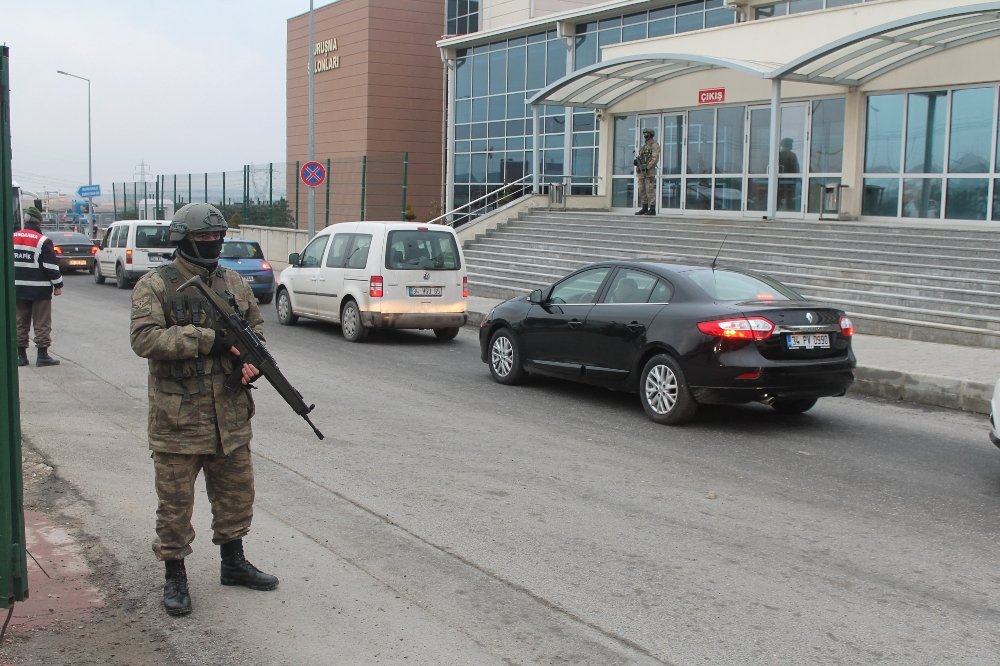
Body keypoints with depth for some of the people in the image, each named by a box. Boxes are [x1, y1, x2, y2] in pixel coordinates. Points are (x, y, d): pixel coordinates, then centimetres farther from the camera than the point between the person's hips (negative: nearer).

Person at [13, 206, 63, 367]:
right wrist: (58, 285, -3)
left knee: (21, 322, 12)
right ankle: (42, 356, -1)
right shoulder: (43, 241, -11)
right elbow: (51, 265, -12)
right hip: (39, 290, -5)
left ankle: (21, 355, 14)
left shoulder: (12, 239, 7)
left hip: (18, 289, 5)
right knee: (42, 323, 0)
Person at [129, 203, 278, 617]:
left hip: (231, 415, 6)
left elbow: (256, 327, 16)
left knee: (236, 492, 17)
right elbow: (144, 338, -20)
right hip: (177, 417, -5)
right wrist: (209, 339, -24)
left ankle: (233, 563, 34)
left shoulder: (234, 283, 8)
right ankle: (174, 576, 19)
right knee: (175, 501, 5)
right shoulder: (155, 285, -8)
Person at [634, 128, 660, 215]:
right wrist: (636, 161, -3)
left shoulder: (654, 145, -4)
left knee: (650, 190, -10)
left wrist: (647, 167, -23)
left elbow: (655, 159, -15)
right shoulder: (643, 146, 22)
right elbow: (639, 158, 21)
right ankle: (644, 208, 11)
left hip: (649, 171, -8)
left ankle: (652, 209, -11)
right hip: (641, 172, 8)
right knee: (642, 190, 6)